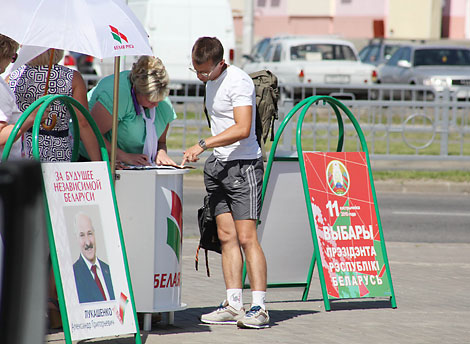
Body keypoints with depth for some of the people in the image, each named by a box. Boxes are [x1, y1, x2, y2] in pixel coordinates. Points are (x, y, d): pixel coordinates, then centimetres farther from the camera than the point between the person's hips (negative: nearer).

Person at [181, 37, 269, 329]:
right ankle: (234, 305, 6)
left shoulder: (238, 81, -14)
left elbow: (242, 129, -24)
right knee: (226, 236, 5)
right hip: (219, 166, 9)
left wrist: (203, 144, -25)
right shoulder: (211, 82, 15)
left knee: (246, 237, -13)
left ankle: (259, 307, -13)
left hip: (243, 165, -9)